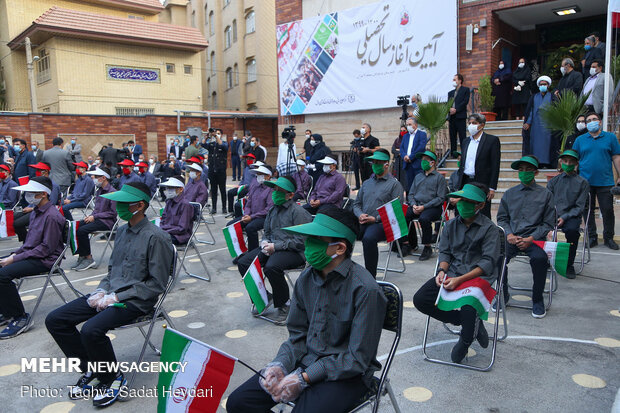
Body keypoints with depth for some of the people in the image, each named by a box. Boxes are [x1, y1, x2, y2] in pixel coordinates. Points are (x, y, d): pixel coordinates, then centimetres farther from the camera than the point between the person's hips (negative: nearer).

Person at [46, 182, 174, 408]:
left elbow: (156, 284, -15)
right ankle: (91, 370, 13)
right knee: (55, 320, 0)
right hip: (111, 294, 9)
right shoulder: (122, 231, 11)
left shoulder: (156, 237, -15)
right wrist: (102, 291, 0)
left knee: (91, 330, -30)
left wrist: (117, 297, -16)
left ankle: (112, 377, -2)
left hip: (135, 301, -8)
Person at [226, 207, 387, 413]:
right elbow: (298, 334, 8)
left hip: (346, 374, -5)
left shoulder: (364, 289, -21)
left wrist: (304, 379, -20)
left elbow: (357, 359, -18)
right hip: (306, 362, 6)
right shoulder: (307, 278, 0)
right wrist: (280, 365, -11)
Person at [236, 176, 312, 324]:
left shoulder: (298, 211, -9)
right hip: (272, 249, 8)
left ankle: (284, 305, -12)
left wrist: (276, 246, -16)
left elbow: (300, 241, -15)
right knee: (243, 263, -7)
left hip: (293, 252, -8)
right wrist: (264, 242, 1)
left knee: (271, 267, -35)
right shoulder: (273, 210, 16)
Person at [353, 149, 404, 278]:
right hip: (363, 222, 6)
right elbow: (356, 203, 23)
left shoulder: (394, 184, 4)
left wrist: (376, 218, -14)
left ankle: (370, 275, -24)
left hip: (381, 223, -5)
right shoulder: (366, 183, 24)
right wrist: (360, 215, -1)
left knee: (368, 238, -37)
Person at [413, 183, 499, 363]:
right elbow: (444, 252, 12)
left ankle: (465, 339, 3)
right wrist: (442, 271, -11)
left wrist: (460, 280, -21)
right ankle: (473, 323, 0)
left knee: (468, 308, -35)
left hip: (479, 276, -5)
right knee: (420, 299, -14)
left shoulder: (489, 228, -5)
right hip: (452, 273, 6)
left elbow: (488, 262, -11)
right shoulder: (451, 225, 11)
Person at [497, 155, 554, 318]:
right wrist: (509, 234, -4)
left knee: (540, 258, -34)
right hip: (512, 237, 2)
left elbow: (548, 223, 5)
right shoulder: (510, 193, 16)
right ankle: (502, 295, -4)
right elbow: (502, 218, 16)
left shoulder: (546, 194, 8)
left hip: (534, 238, -2)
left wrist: (530, 239, -10)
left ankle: (537, 300, -10)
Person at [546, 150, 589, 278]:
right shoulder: (554, 181, 15)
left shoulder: (582, 183, 6)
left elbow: (579, 207, 0)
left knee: (572, 230, -36)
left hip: (571, 216, -2)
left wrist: (564, 217, -15)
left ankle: (569, 265, -16)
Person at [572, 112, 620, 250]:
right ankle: (592, 237, 17)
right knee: (588, 211, 6)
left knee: (608, 210, 0)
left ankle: (608, 237, 15)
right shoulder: (580, 140, 9)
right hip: (585, 181, 1)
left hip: (605, 182, -1)